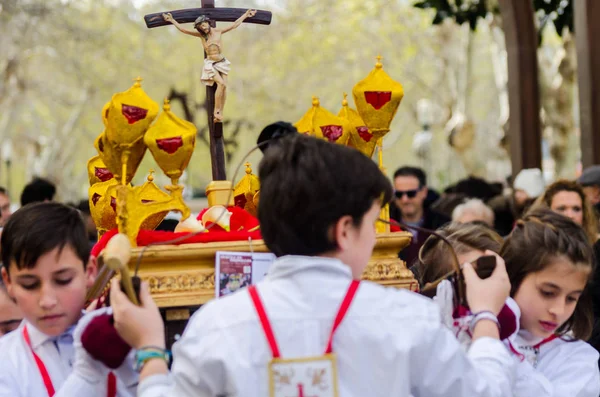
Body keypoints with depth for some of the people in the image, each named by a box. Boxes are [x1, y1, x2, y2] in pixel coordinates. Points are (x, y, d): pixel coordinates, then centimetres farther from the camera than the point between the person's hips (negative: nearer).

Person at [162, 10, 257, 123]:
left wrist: (245, 15, 13)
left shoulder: (217, 31, 2)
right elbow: (183, 30, -1)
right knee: (221, 84, -22)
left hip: (222, 62, 3)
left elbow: (234, 25, 10)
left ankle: (220, 113, -6)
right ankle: (216, 111, -17)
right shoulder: (200, 35, -1)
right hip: (210, 64, -3)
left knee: (224, 86, -9)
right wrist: (172, 20, -1)